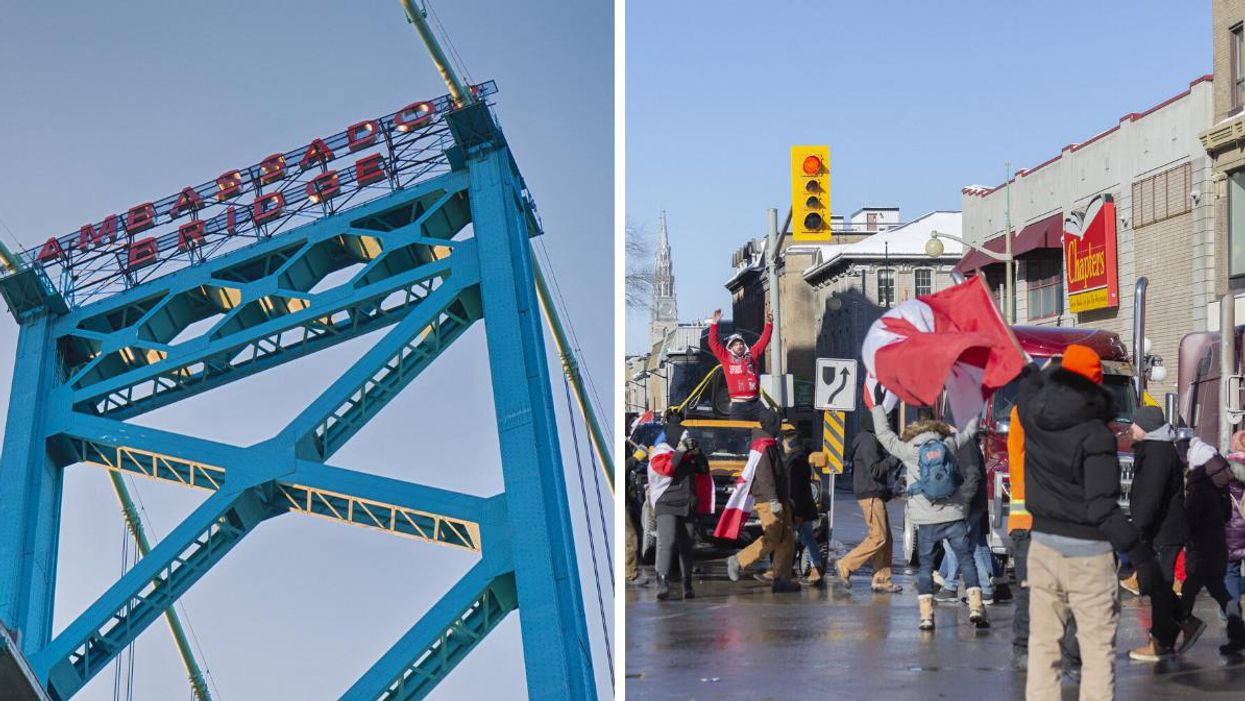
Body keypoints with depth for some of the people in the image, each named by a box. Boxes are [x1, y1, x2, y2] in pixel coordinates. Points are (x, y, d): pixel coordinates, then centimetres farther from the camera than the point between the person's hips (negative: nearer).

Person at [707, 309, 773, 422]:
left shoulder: (751, 355, 16)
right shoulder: (726, 358, 9)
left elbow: (763, 341, 19)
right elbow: (713, 343, 4)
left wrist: (769, 324, 11)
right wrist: (714, 323, -3)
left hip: (755, 403, 3)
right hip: (738, 405, -3)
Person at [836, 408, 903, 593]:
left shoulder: (871, 439, 18)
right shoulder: (868, 441, -14)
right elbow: (875, 470, -20)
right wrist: (895, 458, -15)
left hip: (876, 494, 11)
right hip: (870, 495, -11)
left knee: (886, 538, 8)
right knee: (878, 536, -11)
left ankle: (882, 579, 9)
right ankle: (845, 566, -6)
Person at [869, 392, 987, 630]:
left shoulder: (908, 450, 3)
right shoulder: (949, 444, 7)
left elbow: (884, 434, 14)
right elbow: (968, 432, 25)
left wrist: (878, 404, 23)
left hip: (927, 521, -1)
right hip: (954, 516, 1)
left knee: (925, 566, 6)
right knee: (967, 559, 6)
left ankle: (926, 614, 0)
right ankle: (976, 606, -4)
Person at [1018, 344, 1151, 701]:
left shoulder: (1033, 415, -1)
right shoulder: (1095, 435, -17)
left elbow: (1031, 380, 25)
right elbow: (1103, 509, -23)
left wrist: (1063, 367, 42)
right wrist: (1142, 554, -19)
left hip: (1043, 543, 5)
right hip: (1087, 551, -5)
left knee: (1043, 641, 11)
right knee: (1098, 646, 1)